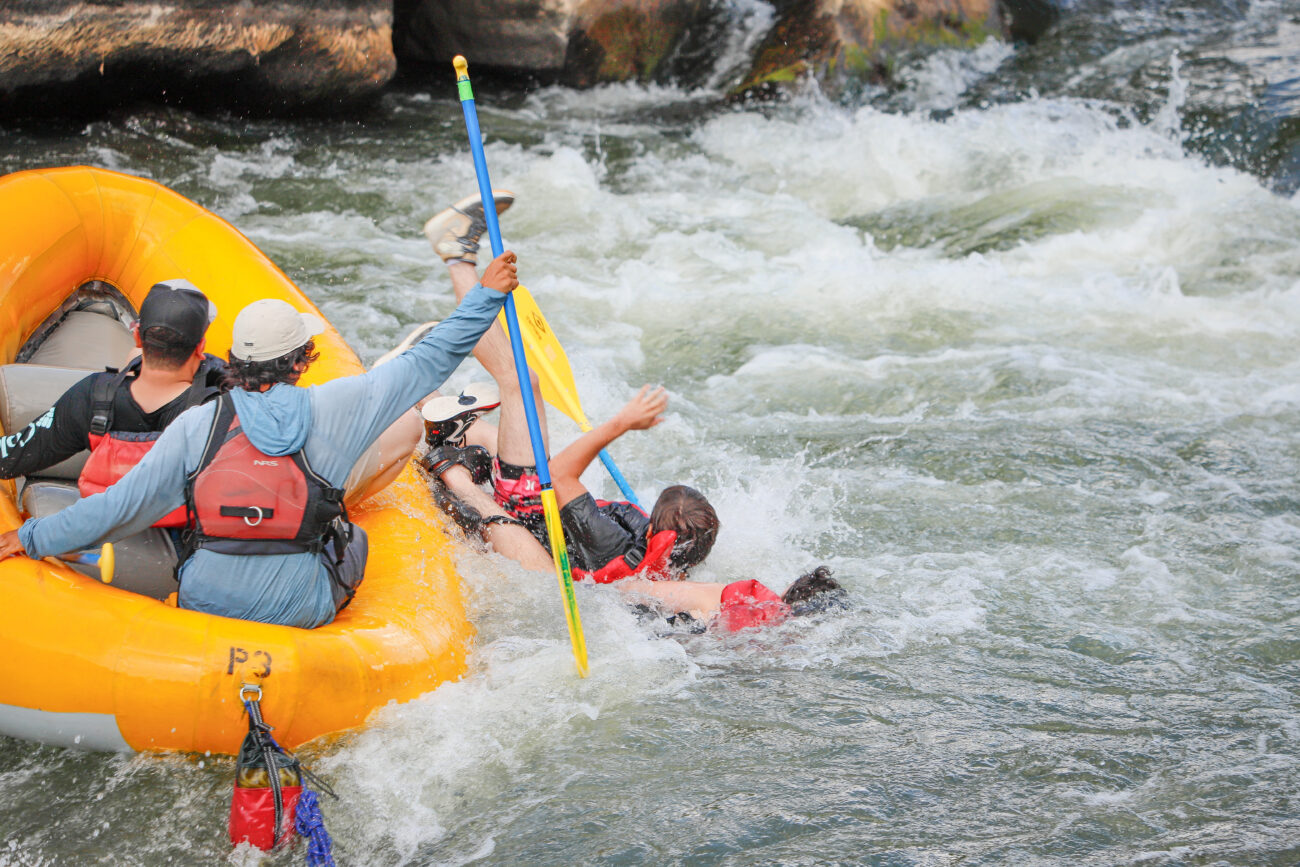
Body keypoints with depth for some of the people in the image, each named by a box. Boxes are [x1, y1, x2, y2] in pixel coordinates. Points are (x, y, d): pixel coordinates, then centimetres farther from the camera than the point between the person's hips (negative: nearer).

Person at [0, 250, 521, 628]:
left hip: (204, 605, 1)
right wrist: (484, 294, 7)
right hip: (303, 613, -1)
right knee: (351, 535, 25)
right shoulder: (335, 409, -10)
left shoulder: (196, 427, -8)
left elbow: (122, 506, -5)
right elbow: (427, 362, -2)